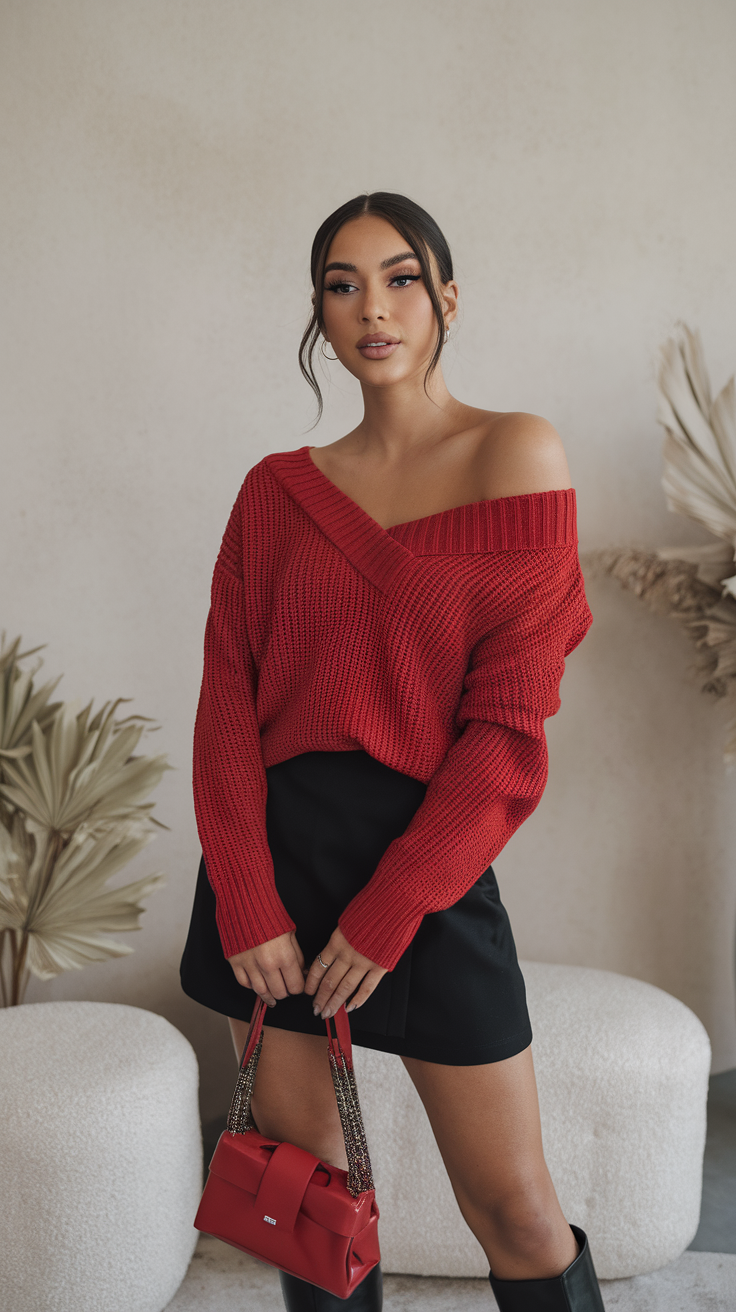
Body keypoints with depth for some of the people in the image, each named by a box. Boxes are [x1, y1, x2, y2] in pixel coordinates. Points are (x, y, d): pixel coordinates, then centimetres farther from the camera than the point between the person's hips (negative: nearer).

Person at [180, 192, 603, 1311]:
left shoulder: (514, 454, -3)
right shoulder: (277, 488, 7)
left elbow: (512, 717, -9)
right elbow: (227, 701, 3)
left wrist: (391, 910, -12)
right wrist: (248, 903, -8)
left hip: (429, 851, -3)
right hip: (271, 847, 3)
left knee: (515, 1209, 1)